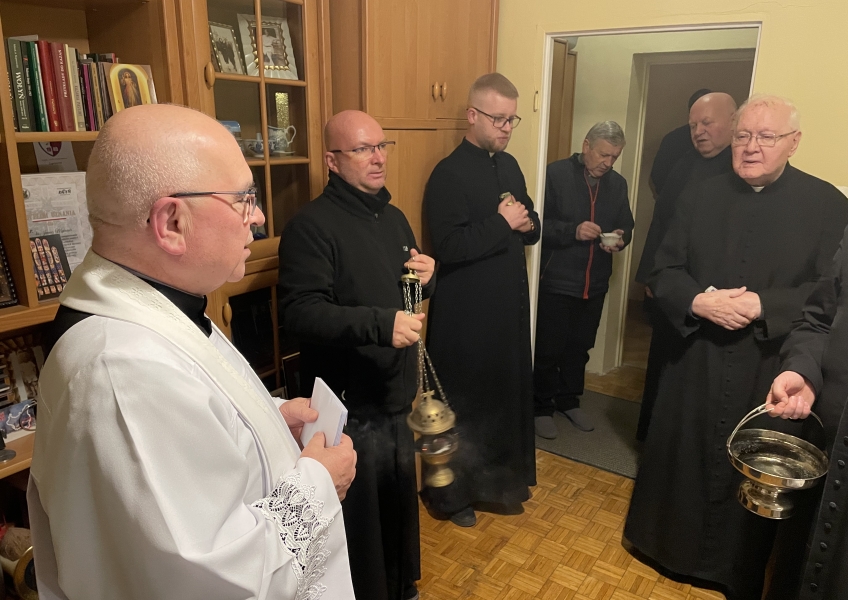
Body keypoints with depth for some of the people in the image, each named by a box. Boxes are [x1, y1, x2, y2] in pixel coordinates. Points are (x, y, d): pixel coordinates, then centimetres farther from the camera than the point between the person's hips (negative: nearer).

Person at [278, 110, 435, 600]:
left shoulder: (394, 217, 11)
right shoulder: (312, 225, -14)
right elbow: (300, 311, -24)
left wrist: (427, 277, -2)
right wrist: (380, 323, -33)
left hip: (398, 394, 8)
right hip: (350, 405, -7)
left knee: (401, 502, 23)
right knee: (360, 518, 9)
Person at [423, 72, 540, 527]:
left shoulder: (509, 166, 11)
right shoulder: (449, 174, -14)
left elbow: (531, 226, 19)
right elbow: (448, 247, -23)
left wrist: (527, 223, -4)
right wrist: (502, 223, -18)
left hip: (509, 306, 8)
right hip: (464, 315, -7)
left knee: (506, 395, 16)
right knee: (462, 404, 5)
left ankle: (495, 482, 37)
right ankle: (449, 493, 25)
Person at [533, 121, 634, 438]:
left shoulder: (618, 183, 9)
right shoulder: (556, 173, -9)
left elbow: (626, 225, 16)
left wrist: (620, 239, -7)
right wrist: (573, 231, -25)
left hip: (595, 283, 5)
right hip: (556, 280, -5)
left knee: (580, 347, 15)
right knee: (548, 349, 4)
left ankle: (569, 400, 34)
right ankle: (541, 407, 20)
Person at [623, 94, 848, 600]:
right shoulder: (701, 198, 5)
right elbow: (664, 272, 2)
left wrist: (762, 306, -21)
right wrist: (698, 301, -17)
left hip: (771, 372, -2)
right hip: (696, 363, 3)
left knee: (752, 473, 11)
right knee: (681, 460, 14)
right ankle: (672, 550, 37)